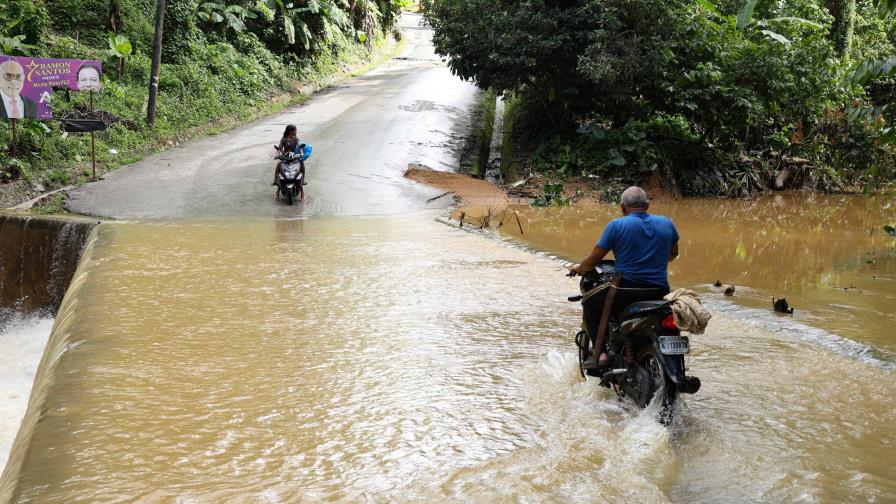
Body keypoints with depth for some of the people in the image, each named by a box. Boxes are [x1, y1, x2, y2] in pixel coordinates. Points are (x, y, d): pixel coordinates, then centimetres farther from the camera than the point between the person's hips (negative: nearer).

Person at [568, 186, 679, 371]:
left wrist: (578, 268, 18)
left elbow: (592, 261, -3)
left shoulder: (617, 225, -6)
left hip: (625, 291, -4)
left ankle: (600, 352, 7)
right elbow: (673, 254, 24)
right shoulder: (666, 223, 6)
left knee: (589, 302, 22)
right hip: (659, 292, 4)